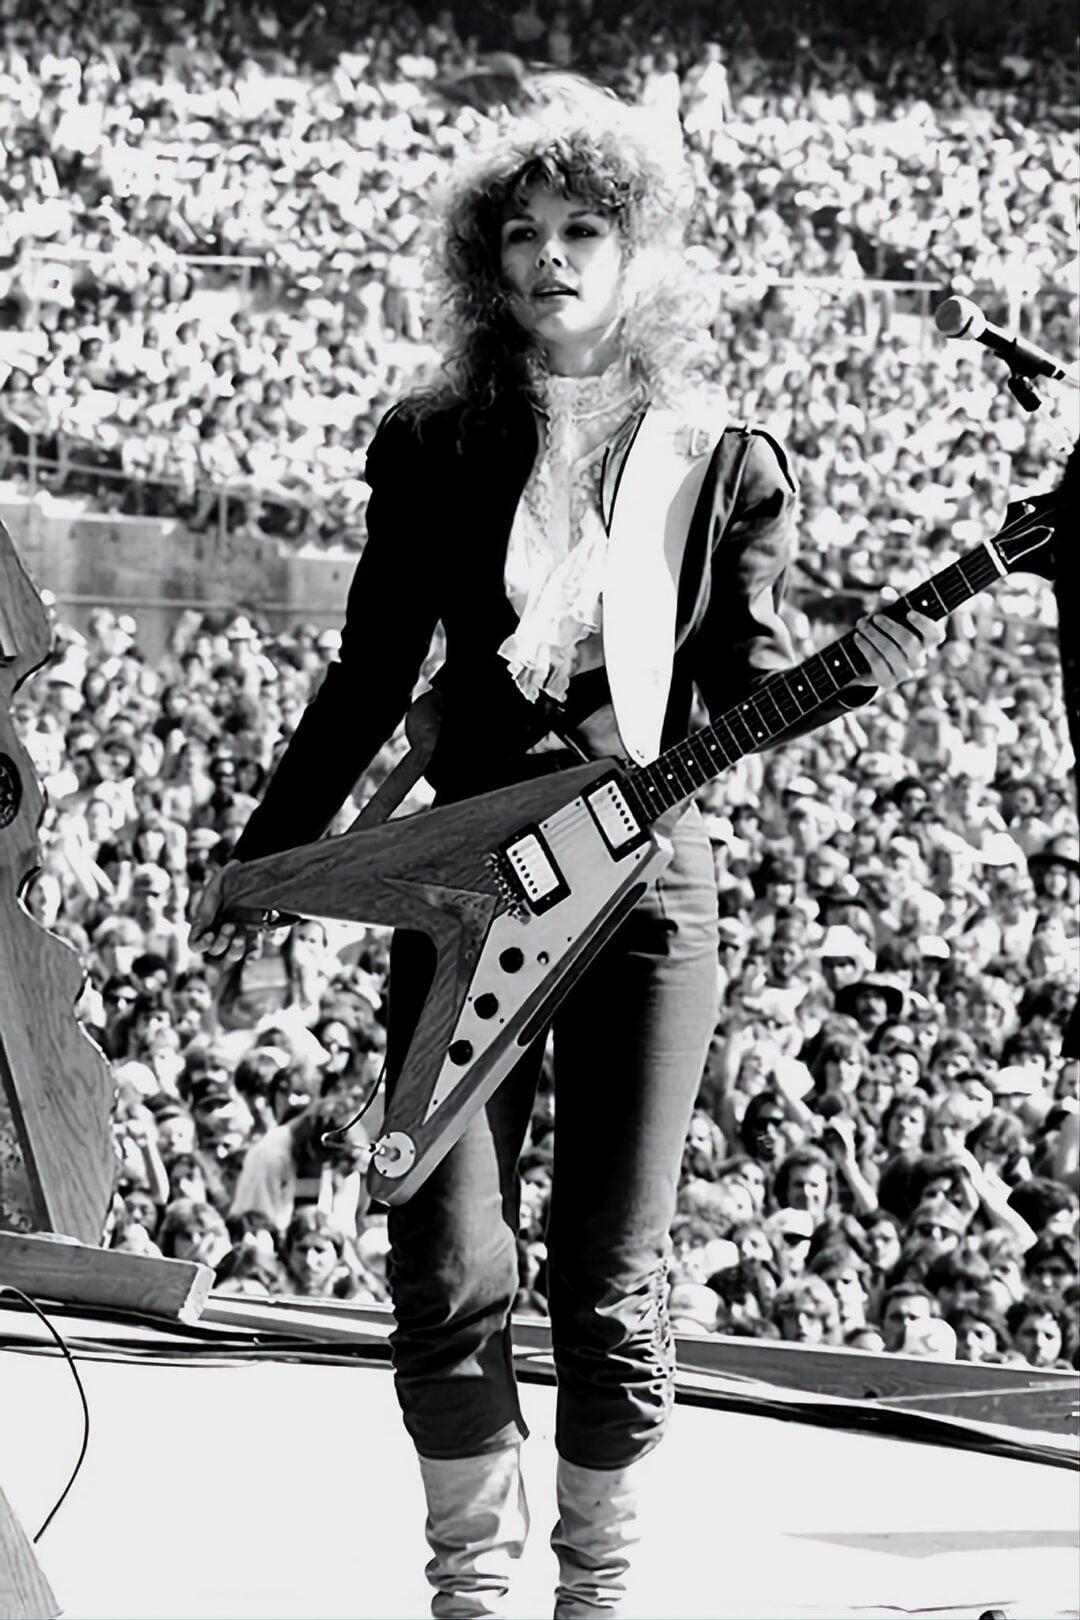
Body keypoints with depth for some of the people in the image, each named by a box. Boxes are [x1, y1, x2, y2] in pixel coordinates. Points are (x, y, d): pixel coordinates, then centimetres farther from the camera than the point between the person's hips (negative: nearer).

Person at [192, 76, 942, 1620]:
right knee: (448, 1267, -6)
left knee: (611, 1274, 1)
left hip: (647, 878, -1)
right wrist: (266, 854, 9)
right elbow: (371, 673, 11)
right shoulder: (434, 446, 5)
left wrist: (851, 674, -16)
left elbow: (745, 688, 5)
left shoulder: (725, 468, 4)